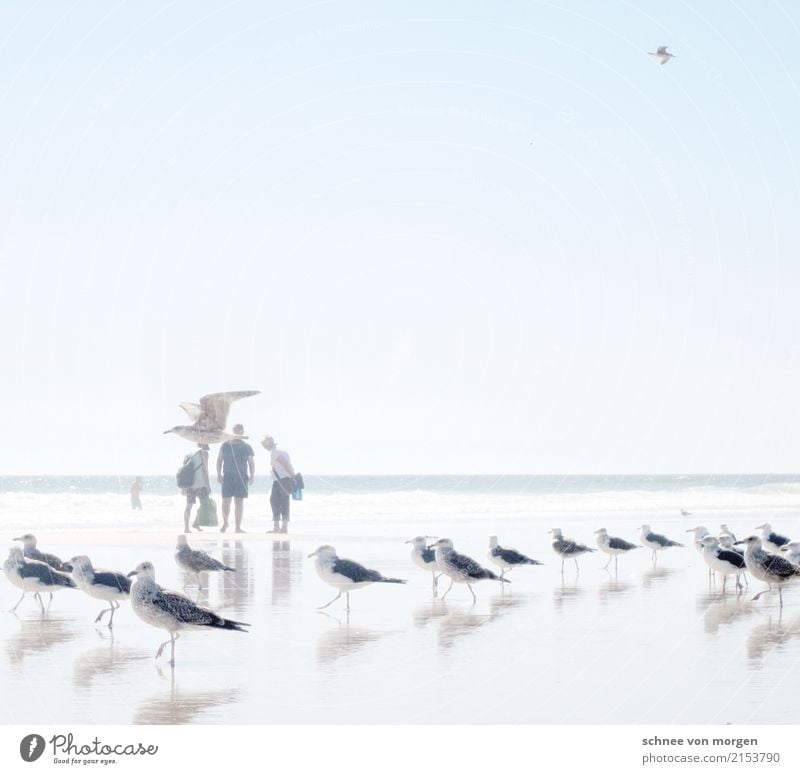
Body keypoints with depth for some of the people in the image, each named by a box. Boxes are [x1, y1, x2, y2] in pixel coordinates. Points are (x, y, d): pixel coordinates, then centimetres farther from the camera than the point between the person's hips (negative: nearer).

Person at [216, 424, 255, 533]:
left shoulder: (247, 447, 8)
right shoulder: (225, 445, 8)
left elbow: (251, 463, 7)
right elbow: (219, 460, 10)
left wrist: (252, 476, -6)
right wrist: (219, 473, -1)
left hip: (242, 478, 0)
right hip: (227, 476, 0)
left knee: (239, 502, 0)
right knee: (225, 501, -2)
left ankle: (238, 527, 3)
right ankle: (225, 522, 20)